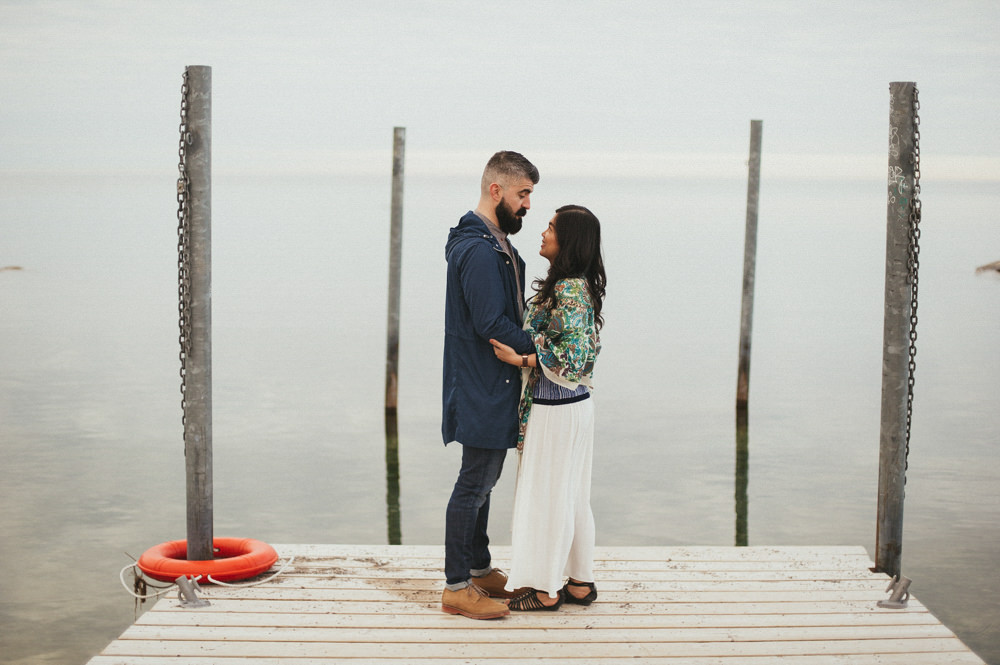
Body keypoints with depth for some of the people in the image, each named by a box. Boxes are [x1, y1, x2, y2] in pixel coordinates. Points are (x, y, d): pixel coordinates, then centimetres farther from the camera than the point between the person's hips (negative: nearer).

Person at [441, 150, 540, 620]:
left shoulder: (495, 243, 14)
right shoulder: (478, 250, -21)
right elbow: (493, 326, -23)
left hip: (492, 387, 11)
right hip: (482, 390, -11)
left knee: (484, 479, 18)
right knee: (474, 484, -3)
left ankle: (480, 569, 30)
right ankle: (456, 587, 6)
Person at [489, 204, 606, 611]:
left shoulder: (568, 291, -20)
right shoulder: (577, 285, 8)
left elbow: (574, 355, -25)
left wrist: (519, 359, -21)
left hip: (556, 409, -9)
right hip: (574, 405, 9)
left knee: (547, 494, 3)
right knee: (572, 495, 16)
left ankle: (546, 590, 15)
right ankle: (580, 582, 26)